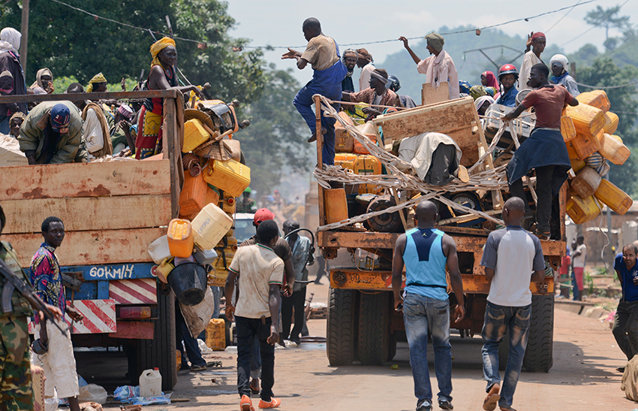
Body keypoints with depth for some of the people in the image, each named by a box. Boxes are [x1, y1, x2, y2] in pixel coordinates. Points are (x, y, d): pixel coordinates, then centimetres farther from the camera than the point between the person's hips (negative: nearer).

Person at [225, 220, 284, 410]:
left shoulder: (242, 252, -3)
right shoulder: (276, 262, -11)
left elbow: (230, 281, 2)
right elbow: (274, 294, -18)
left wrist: (228, 304, 19)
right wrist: (274, 325, -22)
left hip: (242, 312, 2)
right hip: (265, 314, -2)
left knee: (243, 355, 5)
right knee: (267, 356, 14)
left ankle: (244, 393, -17)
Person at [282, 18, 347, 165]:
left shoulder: (315, 42, -9)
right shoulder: (331, 41, 17)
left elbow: (301, 65, -16)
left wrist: (298, 59, 6)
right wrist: (298, 54, 37)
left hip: (322, 85, -8)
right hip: (336, 88, 8)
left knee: (299, 102, 19)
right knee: (329, 126, 13)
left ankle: (316, 128, 0)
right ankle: (328, 162, 14)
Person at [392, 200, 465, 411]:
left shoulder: (403, 240, 1)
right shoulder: (446, 241, -2)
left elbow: (396, 274, 3)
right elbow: (455, 276, -5)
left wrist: (397, 297, 19)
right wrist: (461, 304, 5)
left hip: (413, 299, 0)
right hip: (439, 299, 0)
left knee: (417, 350, 1)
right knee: (442, 346, 16)